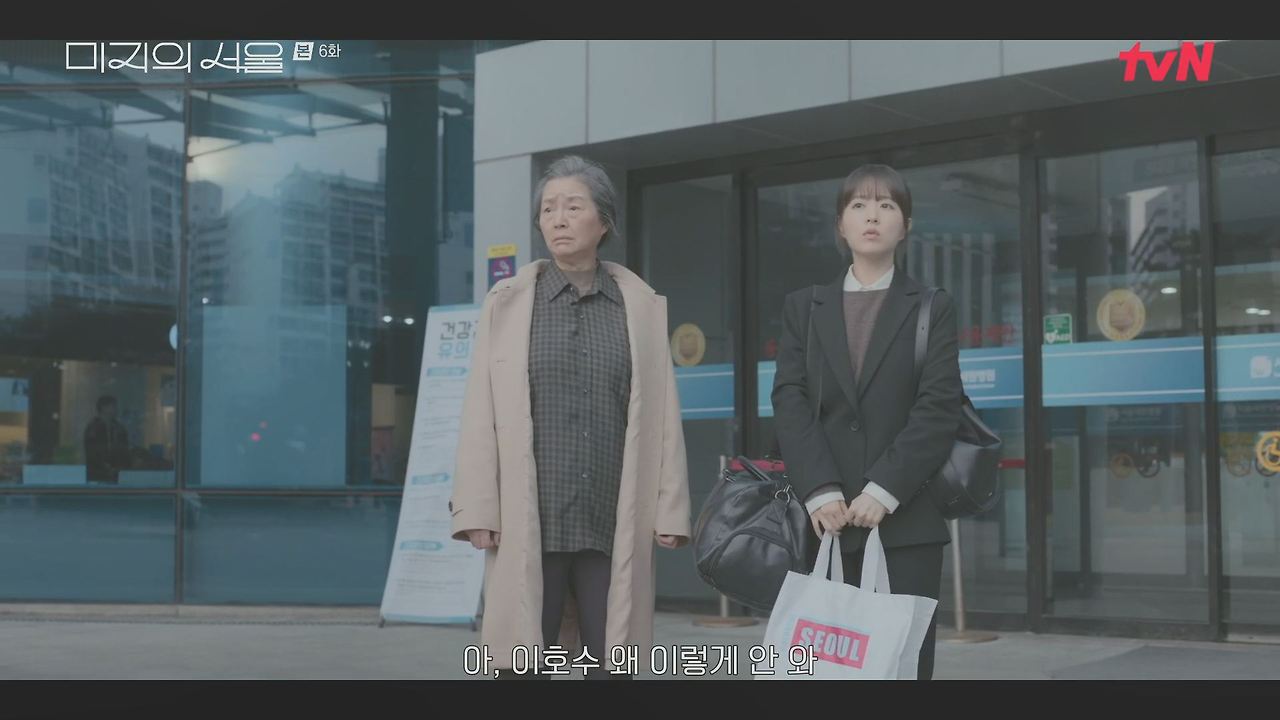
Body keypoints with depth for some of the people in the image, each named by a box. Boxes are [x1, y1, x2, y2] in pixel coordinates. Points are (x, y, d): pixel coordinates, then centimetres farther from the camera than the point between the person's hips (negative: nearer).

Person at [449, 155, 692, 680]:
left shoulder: (642, 305, 8)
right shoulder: (507, 302, 7)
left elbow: (663, 414, 5)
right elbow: (480, 415, 3)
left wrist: (670, 509, 0)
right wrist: (476, 510, -4)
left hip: (614, 525, 1)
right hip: (530, 523, -1)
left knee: (610, 667, 5)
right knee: (520, 666, 0)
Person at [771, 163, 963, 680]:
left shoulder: (933, 308, 9)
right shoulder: (803, 308, 14)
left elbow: (940, 406, -3)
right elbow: (790, 400, 2)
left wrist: (884, 491, -15)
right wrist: (820, 491, -13)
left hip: (906, 521, -1)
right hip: (827, 521, 2)